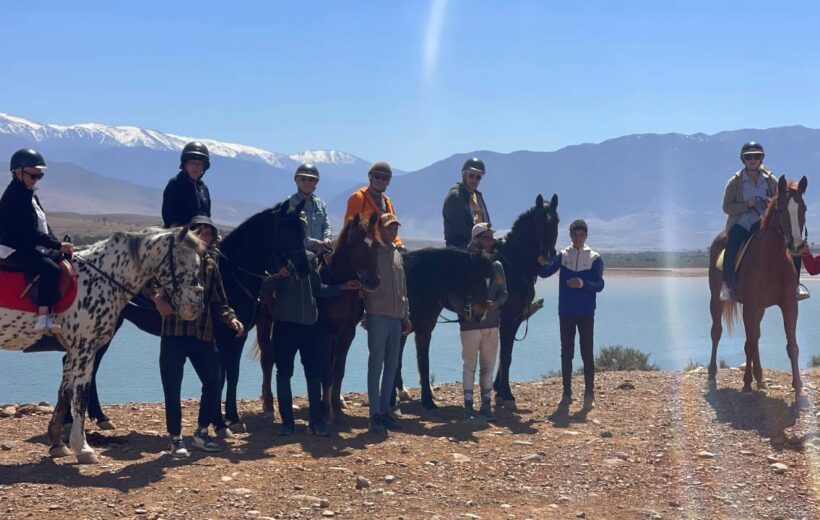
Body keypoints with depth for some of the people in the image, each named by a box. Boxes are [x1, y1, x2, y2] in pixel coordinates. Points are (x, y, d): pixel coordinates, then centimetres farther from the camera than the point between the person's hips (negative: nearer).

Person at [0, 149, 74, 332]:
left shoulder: (30, 195, 13)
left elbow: (44, 226, 14)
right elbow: (31, 233, -23)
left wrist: (59, 245, 0)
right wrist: (58, 245, -22)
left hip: (31, 247, 11)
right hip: (15, 250, -11)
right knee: (50, 269, -30)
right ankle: (43, 318, -34)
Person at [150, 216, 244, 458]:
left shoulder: (211, 264, 13)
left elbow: (219, 301, 15)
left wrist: (231, 318, -3)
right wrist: (157, 298, -28)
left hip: (203, 333, 4)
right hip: (174, 331, -4)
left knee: (213, 384, 2)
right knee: (172, 388, 0)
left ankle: (201, 431, 22)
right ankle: (176, 439, 14)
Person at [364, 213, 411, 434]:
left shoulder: (397, 254, 16)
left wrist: (406, 316, 17)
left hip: (396, 317, 7)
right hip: (378, 315, -7)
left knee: (392, 366, 9)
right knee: (376, 365, -3)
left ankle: (385, 409, 17)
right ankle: (375, 414, 0)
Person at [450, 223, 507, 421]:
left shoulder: (496, 265, 9)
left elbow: (503, 292, 9)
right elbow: (453, 296, -9)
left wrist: (496, 304, -12)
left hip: (492, 323, 5)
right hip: (470, 323, -5)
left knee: (488, 366, 9)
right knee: (470, 366, 3)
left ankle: (486, 404, 18)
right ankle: (468, 406, 10)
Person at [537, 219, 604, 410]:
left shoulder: (594, 258, -2)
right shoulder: (562, 255, 4)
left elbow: (599, 285, -7)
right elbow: (545, 273, -6)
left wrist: (582, 283, -25)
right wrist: (541, 263, -27)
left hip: (586, 313, -2)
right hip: (566, 312, 2)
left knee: (587, 353, 2)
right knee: (566, 353, 7)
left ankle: (589, 394, 8)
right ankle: (566, 393, 14)